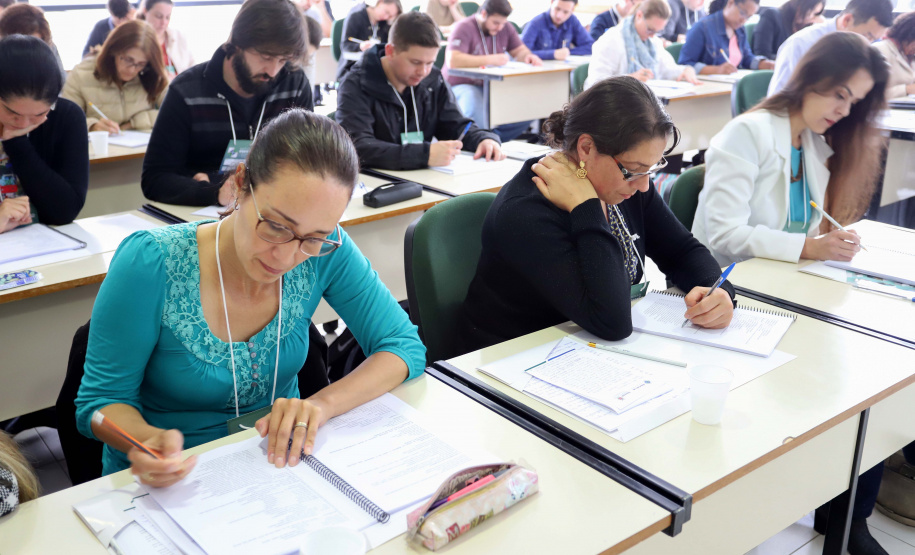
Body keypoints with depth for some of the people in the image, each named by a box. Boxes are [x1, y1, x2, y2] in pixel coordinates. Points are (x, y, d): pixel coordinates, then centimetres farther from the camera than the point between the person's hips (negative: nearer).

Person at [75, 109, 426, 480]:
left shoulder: (325, 253, -12)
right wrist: (149, 439, -31)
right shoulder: (151, 265, -20)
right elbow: (102, 400, -10)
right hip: (166, 484, 0)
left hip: (280, 463, 1)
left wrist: (321, 404, -23)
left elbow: (405, 346, -7)